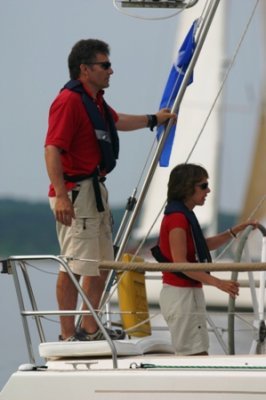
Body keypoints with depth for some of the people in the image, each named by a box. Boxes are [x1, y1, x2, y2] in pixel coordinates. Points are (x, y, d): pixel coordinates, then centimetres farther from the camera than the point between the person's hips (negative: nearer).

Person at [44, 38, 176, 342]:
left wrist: (153, 120, 51)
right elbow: (52, 149, -23)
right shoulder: (69, 101, -15)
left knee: (101, 265, 15)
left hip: (96, 190, 11)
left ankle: (90, 330, 25)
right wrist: (61, 195, -30)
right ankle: (68, 335, -8)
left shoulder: (95, 100, 17)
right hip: (75, 192, -11)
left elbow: (118, 121, 40)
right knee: (74, 265, -10)